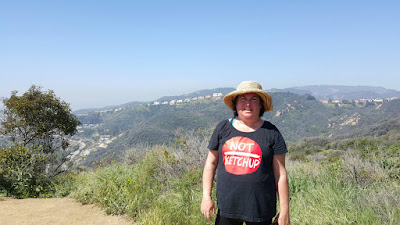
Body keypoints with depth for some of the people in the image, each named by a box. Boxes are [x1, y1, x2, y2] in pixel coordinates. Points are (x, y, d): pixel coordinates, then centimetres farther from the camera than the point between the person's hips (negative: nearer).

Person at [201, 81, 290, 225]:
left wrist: (284, 211, -1)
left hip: (260, 209, -1)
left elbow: (280, 174, 0)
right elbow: (211, 163, 8)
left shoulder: (271, 133, -1)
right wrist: (206, 196, 1)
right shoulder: (223, 128, 4)